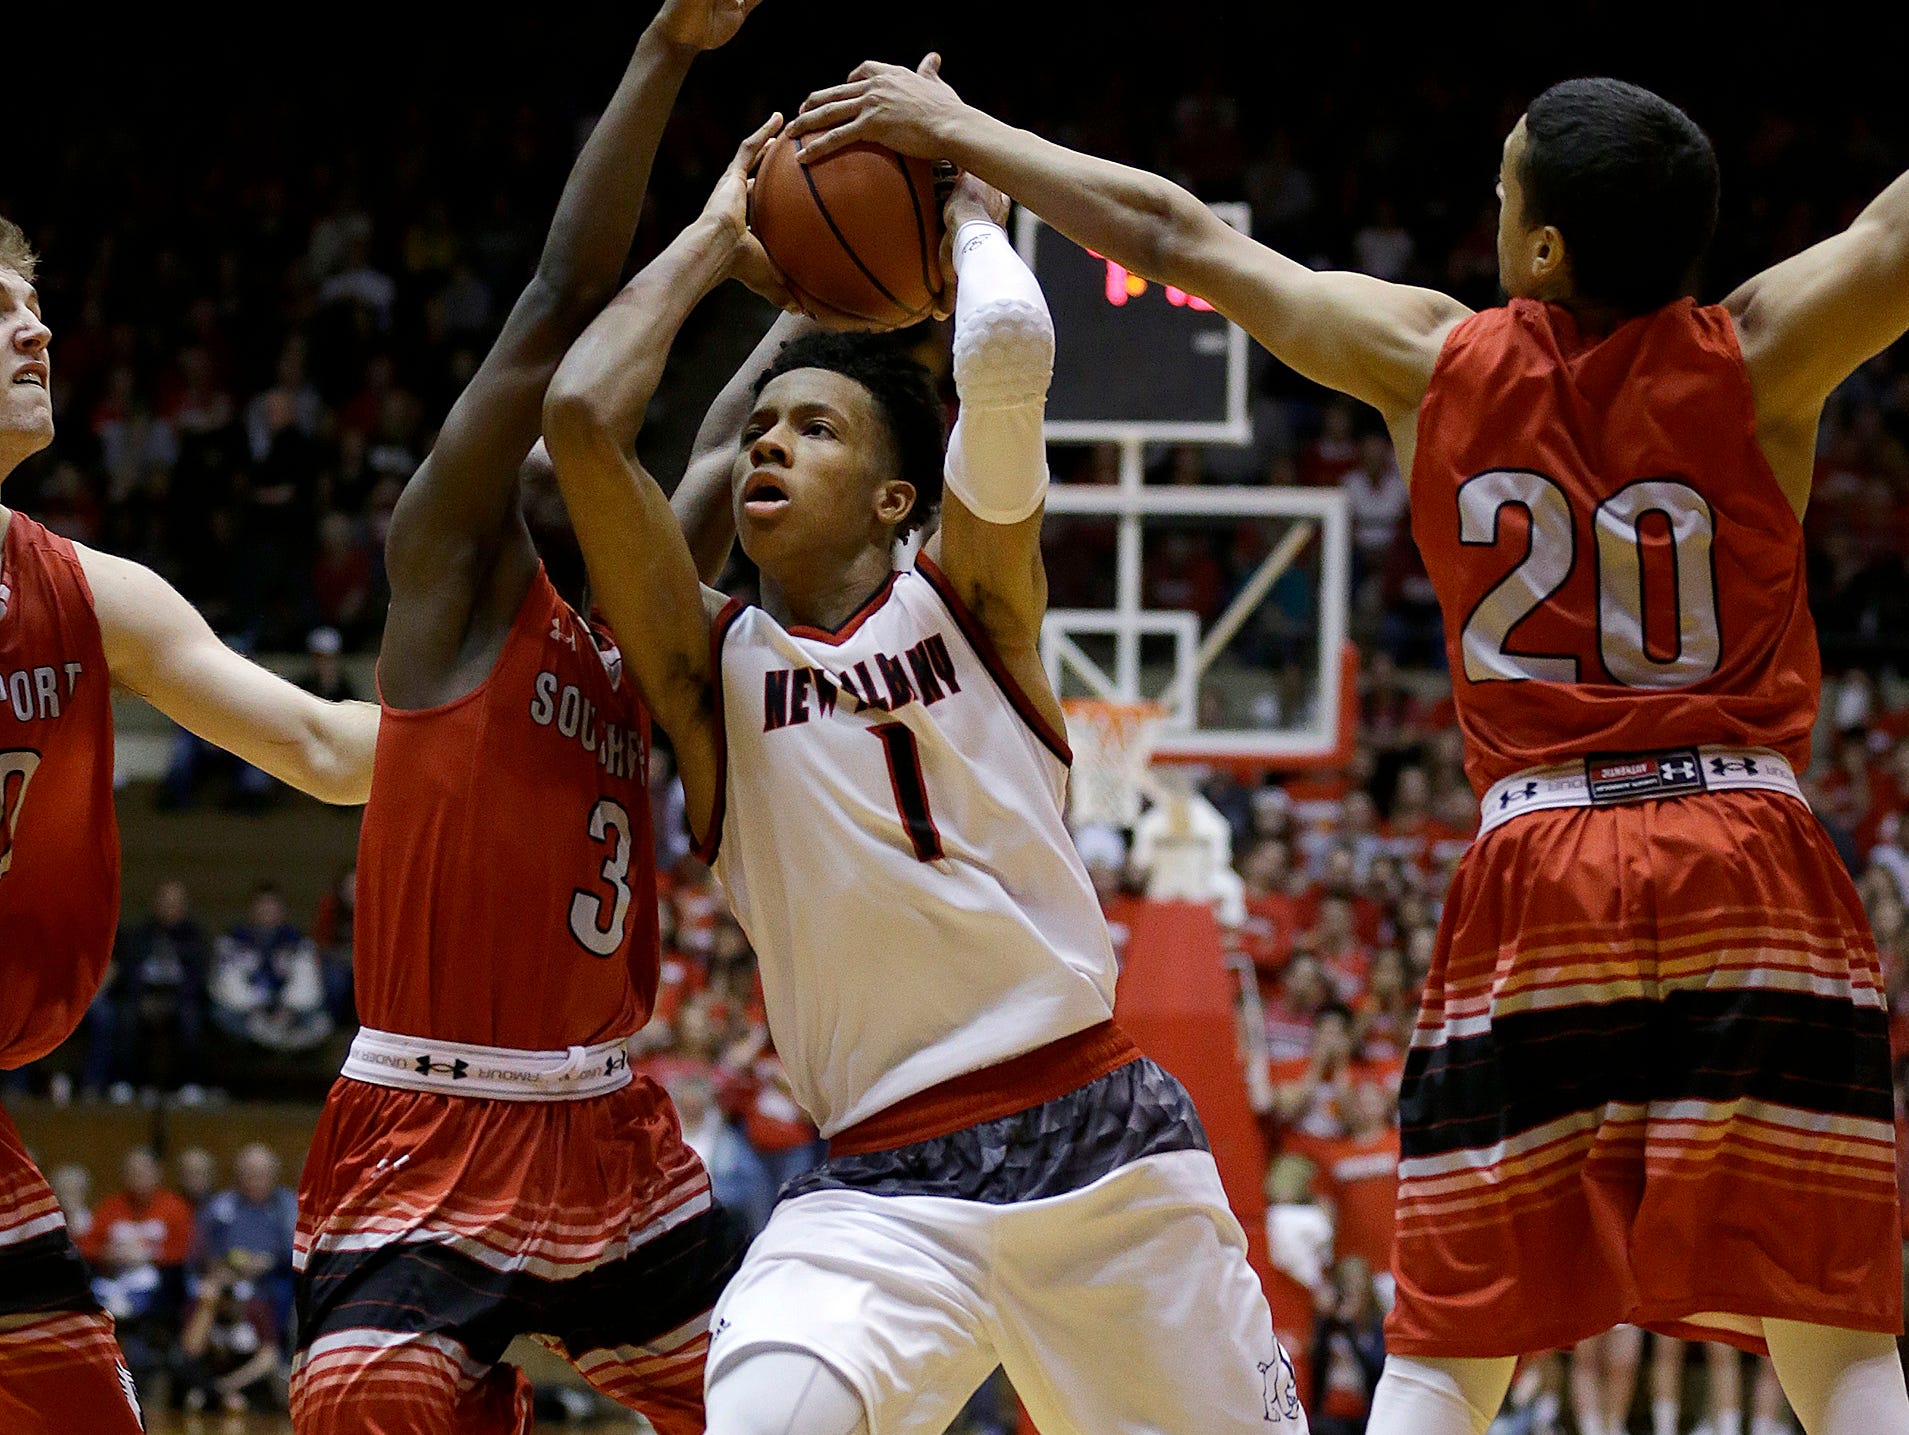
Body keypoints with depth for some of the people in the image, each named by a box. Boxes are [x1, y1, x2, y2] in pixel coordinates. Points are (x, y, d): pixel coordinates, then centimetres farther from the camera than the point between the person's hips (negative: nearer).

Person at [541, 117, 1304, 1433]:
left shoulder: (965, 607, 5)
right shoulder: (713, 668, 6)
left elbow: (1008, 354, -12)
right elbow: (583, 417, -7)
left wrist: (970, 215, 8)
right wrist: (719, 243, 5)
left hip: (1107, 1151, 1)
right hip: (881, 1191, -1)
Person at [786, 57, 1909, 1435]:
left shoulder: (1432, 362, 4)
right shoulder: (1760, 361, -2)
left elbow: (1173, 236, 13)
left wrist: (955, 130, 24)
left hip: (1530, 885, 1)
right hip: (1754, 878, -1)